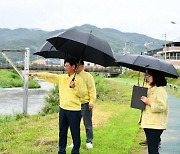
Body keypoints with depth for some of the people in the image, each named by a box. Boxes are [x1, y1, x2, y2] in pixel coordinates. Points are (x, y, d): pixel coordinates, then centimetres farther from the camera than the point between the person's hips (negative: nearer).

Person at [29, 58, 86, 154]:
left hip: (74, 110, -5)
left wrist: (74, 87, -23)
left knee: (75, 132, 4)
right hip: (63, 109, 6)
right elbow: (49, 76, 4)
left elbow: (83, 94, -9)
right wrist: (36, 74, -3)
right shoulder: (61, 77, 8)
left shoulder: (79, 79, -7)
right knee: (62, 132, 14)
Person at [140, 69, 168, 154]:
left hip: (155, 125, -10)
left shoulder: (160, 90, -15)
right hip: (148, 123, 10)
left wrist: (148, 102, -20)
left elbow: (162, 107, -23)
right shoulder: (150, 89, 15)